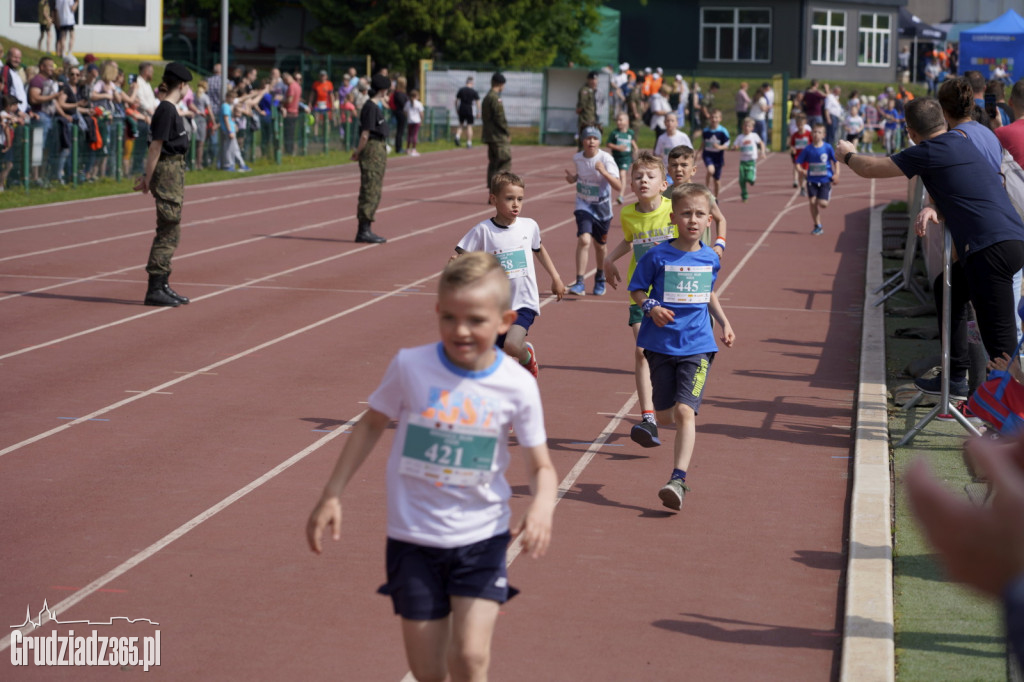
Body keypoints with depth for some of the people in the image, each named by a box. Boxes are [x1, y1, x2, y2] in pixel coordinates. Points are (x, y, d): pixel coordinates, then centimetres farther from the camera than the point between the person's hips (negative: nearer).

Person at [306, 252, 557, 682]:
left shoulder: (516, 386, -10)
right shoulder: (410, 367, -10)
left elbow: (541, 466, -2)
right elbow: (372, 424, 5)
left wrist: (542, 506, -24)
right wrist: (332, 496, 4)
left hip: (481, 539, -1)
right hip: (413, 538, 1)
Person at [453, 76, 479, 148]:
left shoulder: (461, 90, 3)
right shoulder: (474, 91, -5)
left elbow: (456, 101, 6)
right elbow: (478, 102, -7)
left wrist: (456, 110, 16)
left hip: (461, 110, 3)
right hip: (470, 111, -3)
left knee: (461, 125, 17)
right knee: (469, 126, 4)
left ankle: (457, 136, -6)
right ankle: (469, 142, 6)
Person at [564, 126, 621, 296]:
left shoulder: (606, 159, -18)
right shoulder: (577, 158, -5)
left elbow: (618, 187, -26)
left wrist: (603, 172, -40)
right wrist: (573, 178, -4)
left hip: (602, 207, -1)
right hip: (584, 205, 1)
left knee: (600, 244, 14)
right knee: (584, 239, -20)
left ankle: (600, 278, 41)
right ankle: (579, 283, -20)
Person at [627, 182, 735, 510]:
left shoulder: (710, 258, 4)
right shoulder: (658, 256, -6)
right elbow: (636, 290, 2)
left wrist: (724, 323, 14)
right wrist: (651, 307, -16)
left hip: (697, 345, 0)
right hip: (661, 344, 0)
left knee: (685, 411, -15)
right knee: (665, 414, 10)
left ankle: (678, 479, -19)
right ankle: (684, 440, 47)